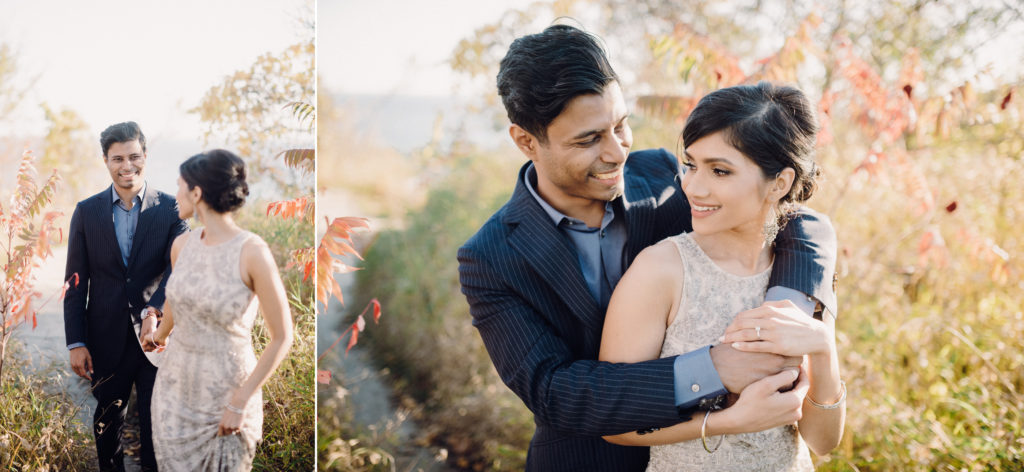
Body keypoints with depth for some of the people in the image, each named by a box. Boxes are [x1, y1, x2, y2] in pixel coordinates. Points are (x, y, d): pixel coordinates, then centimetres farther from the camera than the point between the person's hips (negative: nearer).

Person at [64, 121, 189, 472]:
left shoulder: (170, 208, -2)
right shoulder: (87, 211, 2)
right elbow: (75, 283, 2)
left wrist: (154, 310, -28)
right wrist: (76, 343, -3)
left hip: (156, 335, -1)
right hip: (106, 338, 2)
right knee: (107, 424, 15)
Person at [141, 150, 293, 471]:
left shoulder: (252, 252, -20)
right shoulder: (182, 245, -2)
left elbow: (282, 338, -16)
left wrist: (240, 402, -15)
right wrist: (160, 334, 40)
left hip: (227, 395, -5)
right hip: (175, 388, 5)